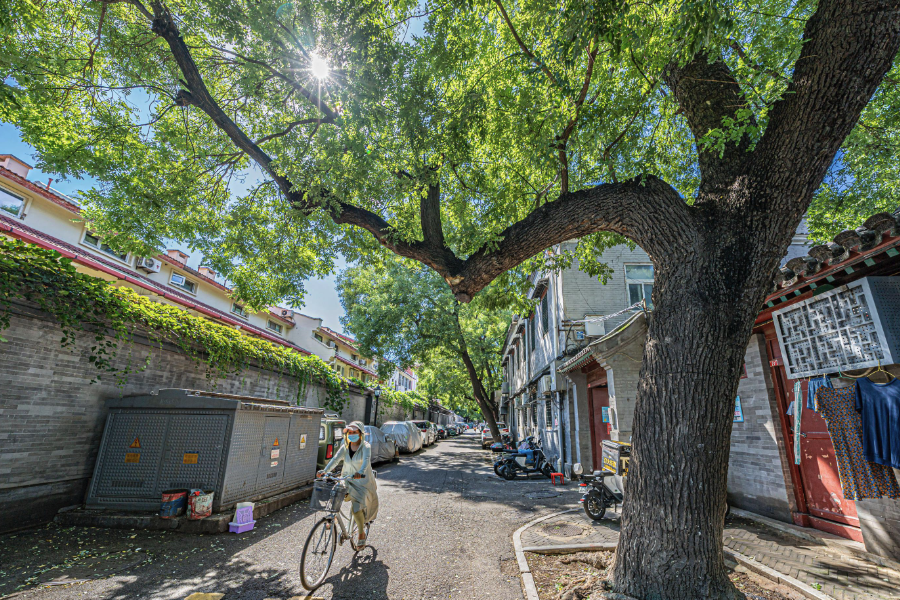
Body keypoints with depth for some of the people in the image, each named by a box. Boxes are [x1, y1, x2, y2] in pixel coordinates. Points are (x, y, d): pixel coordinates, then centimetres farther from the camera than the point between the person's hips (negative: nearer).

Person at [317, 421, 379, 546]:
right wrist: (324, 471, -29)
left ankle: (361, 533, 10)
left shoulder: (365, 446, -10)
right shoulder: (345, 447, 3)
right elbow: (335, 459, -12)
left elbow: (366, 460, -29)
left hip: (362, 481, -4)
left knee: (356, 508, -16)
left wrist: (361, 472, -49)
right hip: (347, 479, 4)